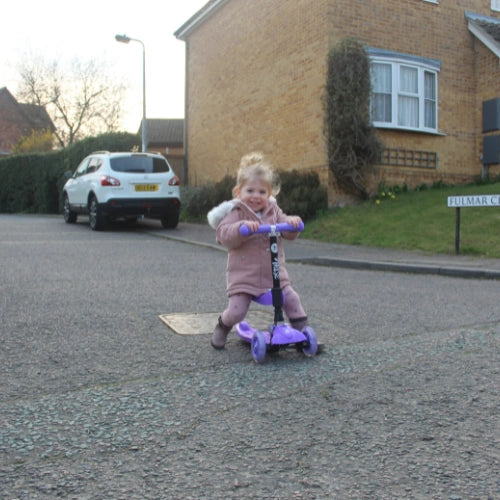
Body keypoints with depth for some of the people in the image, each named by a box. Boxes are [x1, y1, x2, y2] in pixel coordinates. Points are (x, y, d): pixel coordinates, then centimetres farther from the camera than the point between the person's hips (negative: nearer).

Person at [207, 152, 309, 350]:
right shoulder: (236, 213, -4)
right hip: (243, 276, -4)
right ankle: (222, 328, 24)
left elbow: (289, 234, 5)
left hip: (275, 274, 4)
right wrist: (243, 226, -36)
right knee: (236, 311, -9)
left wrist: (292, 222, -18)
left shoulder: (274, 211, 10)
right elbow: (225, 235, -19)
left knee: (292, 300, -2)